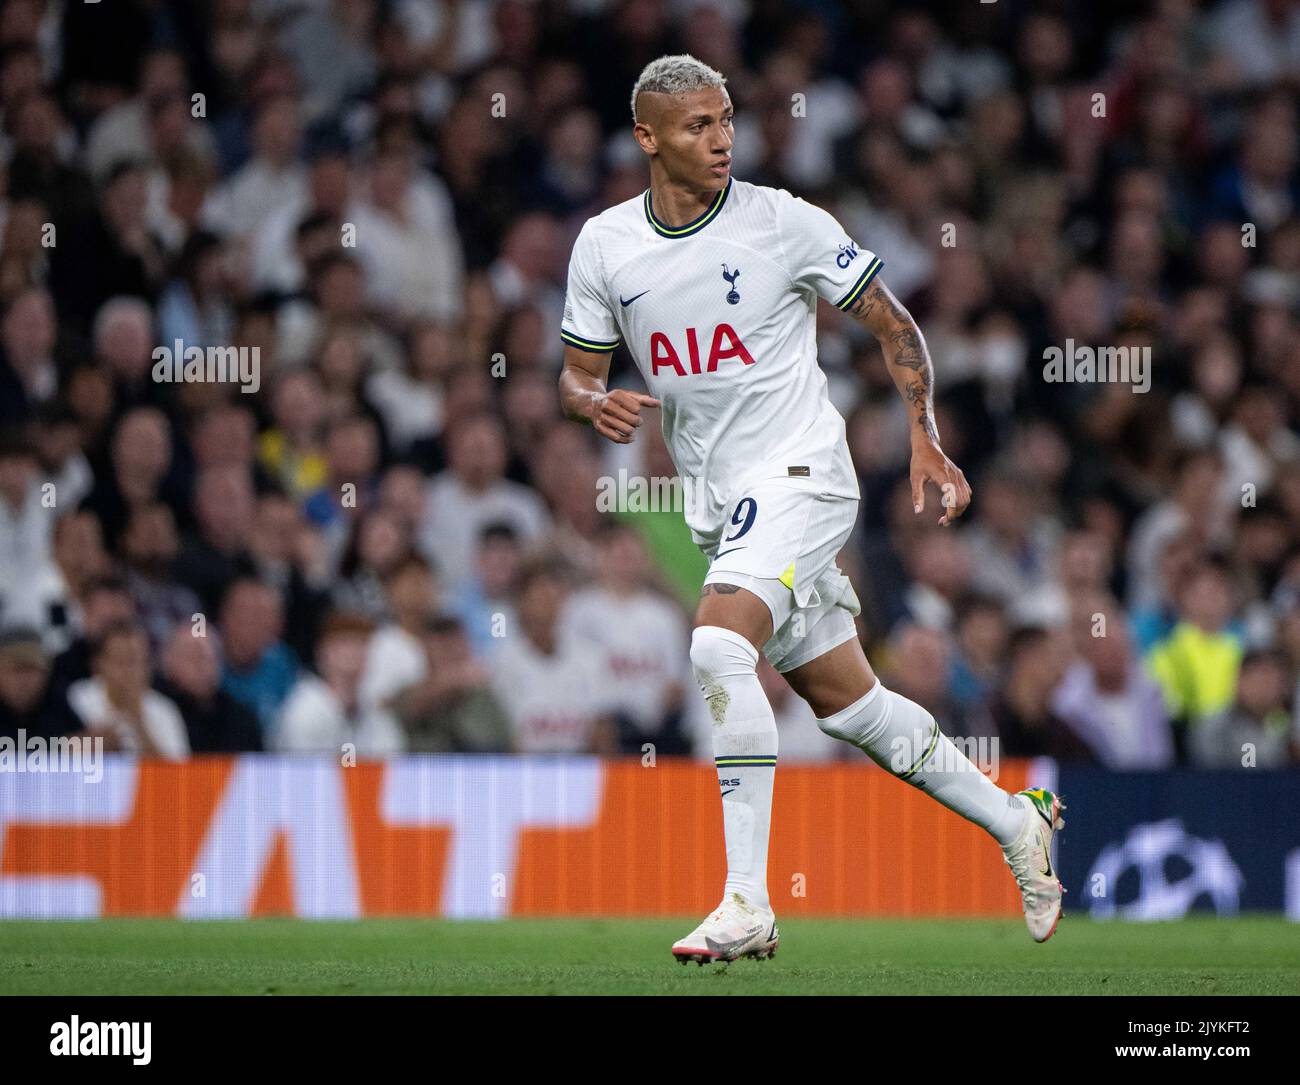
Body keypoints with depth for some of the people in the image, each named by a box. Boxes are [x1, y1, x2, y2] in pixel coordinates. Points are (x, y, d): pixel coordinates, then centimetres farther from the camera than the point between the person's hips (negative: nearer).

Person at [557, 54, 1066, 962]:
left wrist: (925, 440, -10)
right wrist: (596, 402, -12)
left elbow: (893, 326, 0)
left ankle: (747, 903, -26)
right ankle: (1016, 825, 30)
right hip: (719, 501, 6)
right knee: (843, 700, 11)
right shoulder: (604, 246, 3)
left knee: (719, 648, -26)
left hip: (798, 476, -6)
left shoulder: (785, 223, -8)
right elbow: (576, 375, 12)